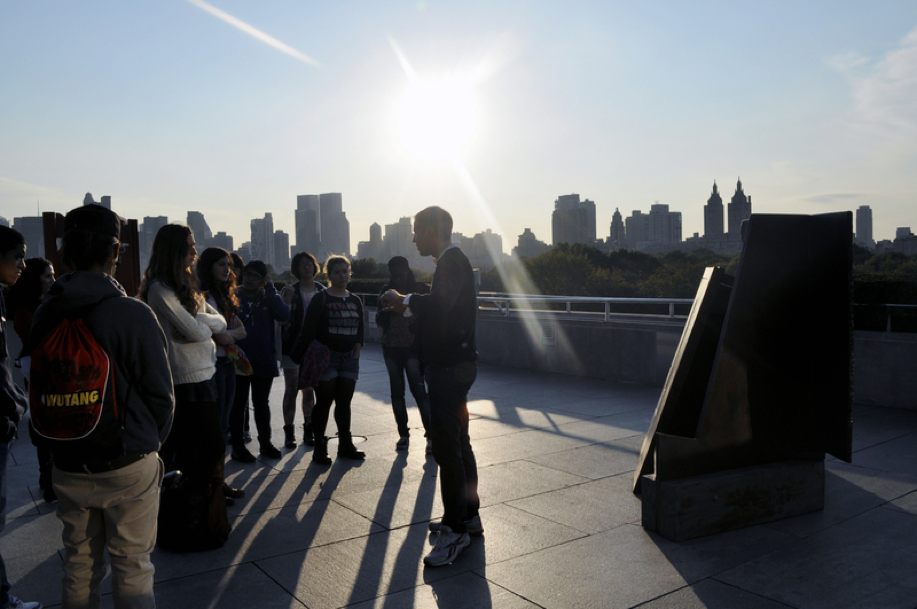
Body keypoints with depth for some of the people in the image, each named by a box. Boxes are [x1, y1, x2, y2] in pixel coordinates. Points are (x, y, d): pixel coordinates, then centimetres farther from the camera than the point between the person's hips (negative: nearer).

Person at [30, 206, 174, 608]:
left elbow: (39, 388, 8)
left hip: (68, 466, 5)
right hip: (128, 466, -4)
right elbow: (160, 392, -11)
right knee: (132, 569, 8)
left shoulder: (45, 315, -2)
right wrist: (150, 443, 7)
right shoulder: (134, 314, -17)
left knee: (79, 566, 19)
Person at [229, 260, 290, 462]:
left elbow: (284, 315, -13)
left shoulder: (268, 298, 5)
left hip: (264, 361, 3)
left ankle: (265, 443, 27)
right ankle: (237, 446, 15)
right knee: (238, 404, 6)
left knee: (262, 403, 15)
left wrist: (270, 289, -14)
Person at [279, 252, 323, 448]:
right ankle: (289, 432, 10)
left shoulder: (322, 291, 8)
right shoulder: (290, 290, -2)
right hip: (293, 346, -3)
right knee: (291, 390, 2)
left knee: (309, 390, 9)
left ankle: (308, 430, 18)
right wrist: (287, 299, -22)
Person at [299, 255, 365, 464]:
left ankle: (345, 445, 21)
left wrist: (356, 354, 5)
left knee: (344, 403, 10)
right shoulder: (321, 299, -5)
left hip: (349, 358, 5)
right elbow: (309, 331, -10)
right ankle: (319, 449, 7)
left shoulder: (355, 301, 12)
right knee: (324, 403, -1)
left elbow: (359, 330, 15)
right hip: (326, 358, -5)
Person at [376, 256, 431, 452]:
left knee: (419, 389, -11)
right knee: (397, 392, 7)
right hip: (391, 348, 4)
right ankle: (403, 434, 18)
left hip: (413, 348, -3)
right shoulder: (387, 291, 7)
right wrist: (385, 309, -15)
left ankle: (431, 435, -4)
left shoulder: (421, 289, -1)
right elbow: (379, 321, 6)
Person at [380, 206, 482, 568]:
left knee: (446, 447, -7)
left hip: (450, 367, -11)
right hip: (453, 364, 11)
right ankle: (469, 516, 29)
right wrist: (408, 308, 14)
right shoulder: (453, 262, 17)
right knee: (458, 443, 17)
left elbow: (440, 304, -32)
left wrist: (406, 301, -17)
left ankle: (456, 531, 1)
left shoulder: (453, 262, -15)